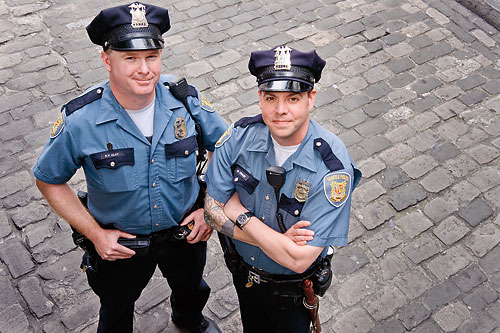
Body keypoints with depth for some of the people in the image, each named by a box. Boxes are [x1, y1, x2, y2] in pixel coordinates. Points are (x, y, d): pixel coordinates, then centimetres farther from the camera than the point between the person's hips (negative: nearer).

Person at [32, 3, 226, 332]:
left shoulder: (186, 100, -21)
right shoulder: (80, 120, -27)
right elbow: (49, 181, -12)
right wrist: (95, 234, -17)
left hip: (186, 232, 3)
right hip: (119, 243, -2)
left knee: (191, 288, 34)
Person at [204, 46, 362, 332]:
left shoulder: (333, 167, -33)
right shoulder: (240, 136, -21)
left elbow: (299, 260, -34)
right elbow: (213, 210, -16)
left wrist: (243, 217, -27)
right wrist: (278, 241, -27)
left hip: (293, 290, -3)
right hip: (243, 271, 4)